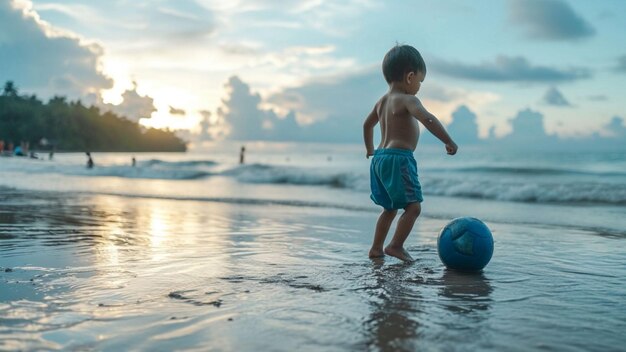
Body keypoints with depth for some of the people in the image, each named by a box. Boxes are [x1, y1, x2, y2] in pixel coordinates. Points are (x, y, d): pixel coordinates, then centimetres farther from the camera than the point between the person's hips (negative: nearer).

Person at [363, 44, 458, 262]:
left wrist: (370, 149, 43)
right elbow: (427, 119, -27)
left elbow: (367, 124, 30)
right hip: (399, 158, -9)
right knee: (413, 206, -6)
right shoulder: (407, 100, -10)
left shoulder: (382, 101, 16)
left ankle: (376, 248, 21)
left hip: (380, 158, 9)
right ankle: (396, 245, -12)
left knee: (390, 208, 19)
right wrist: (448, 141, -24)